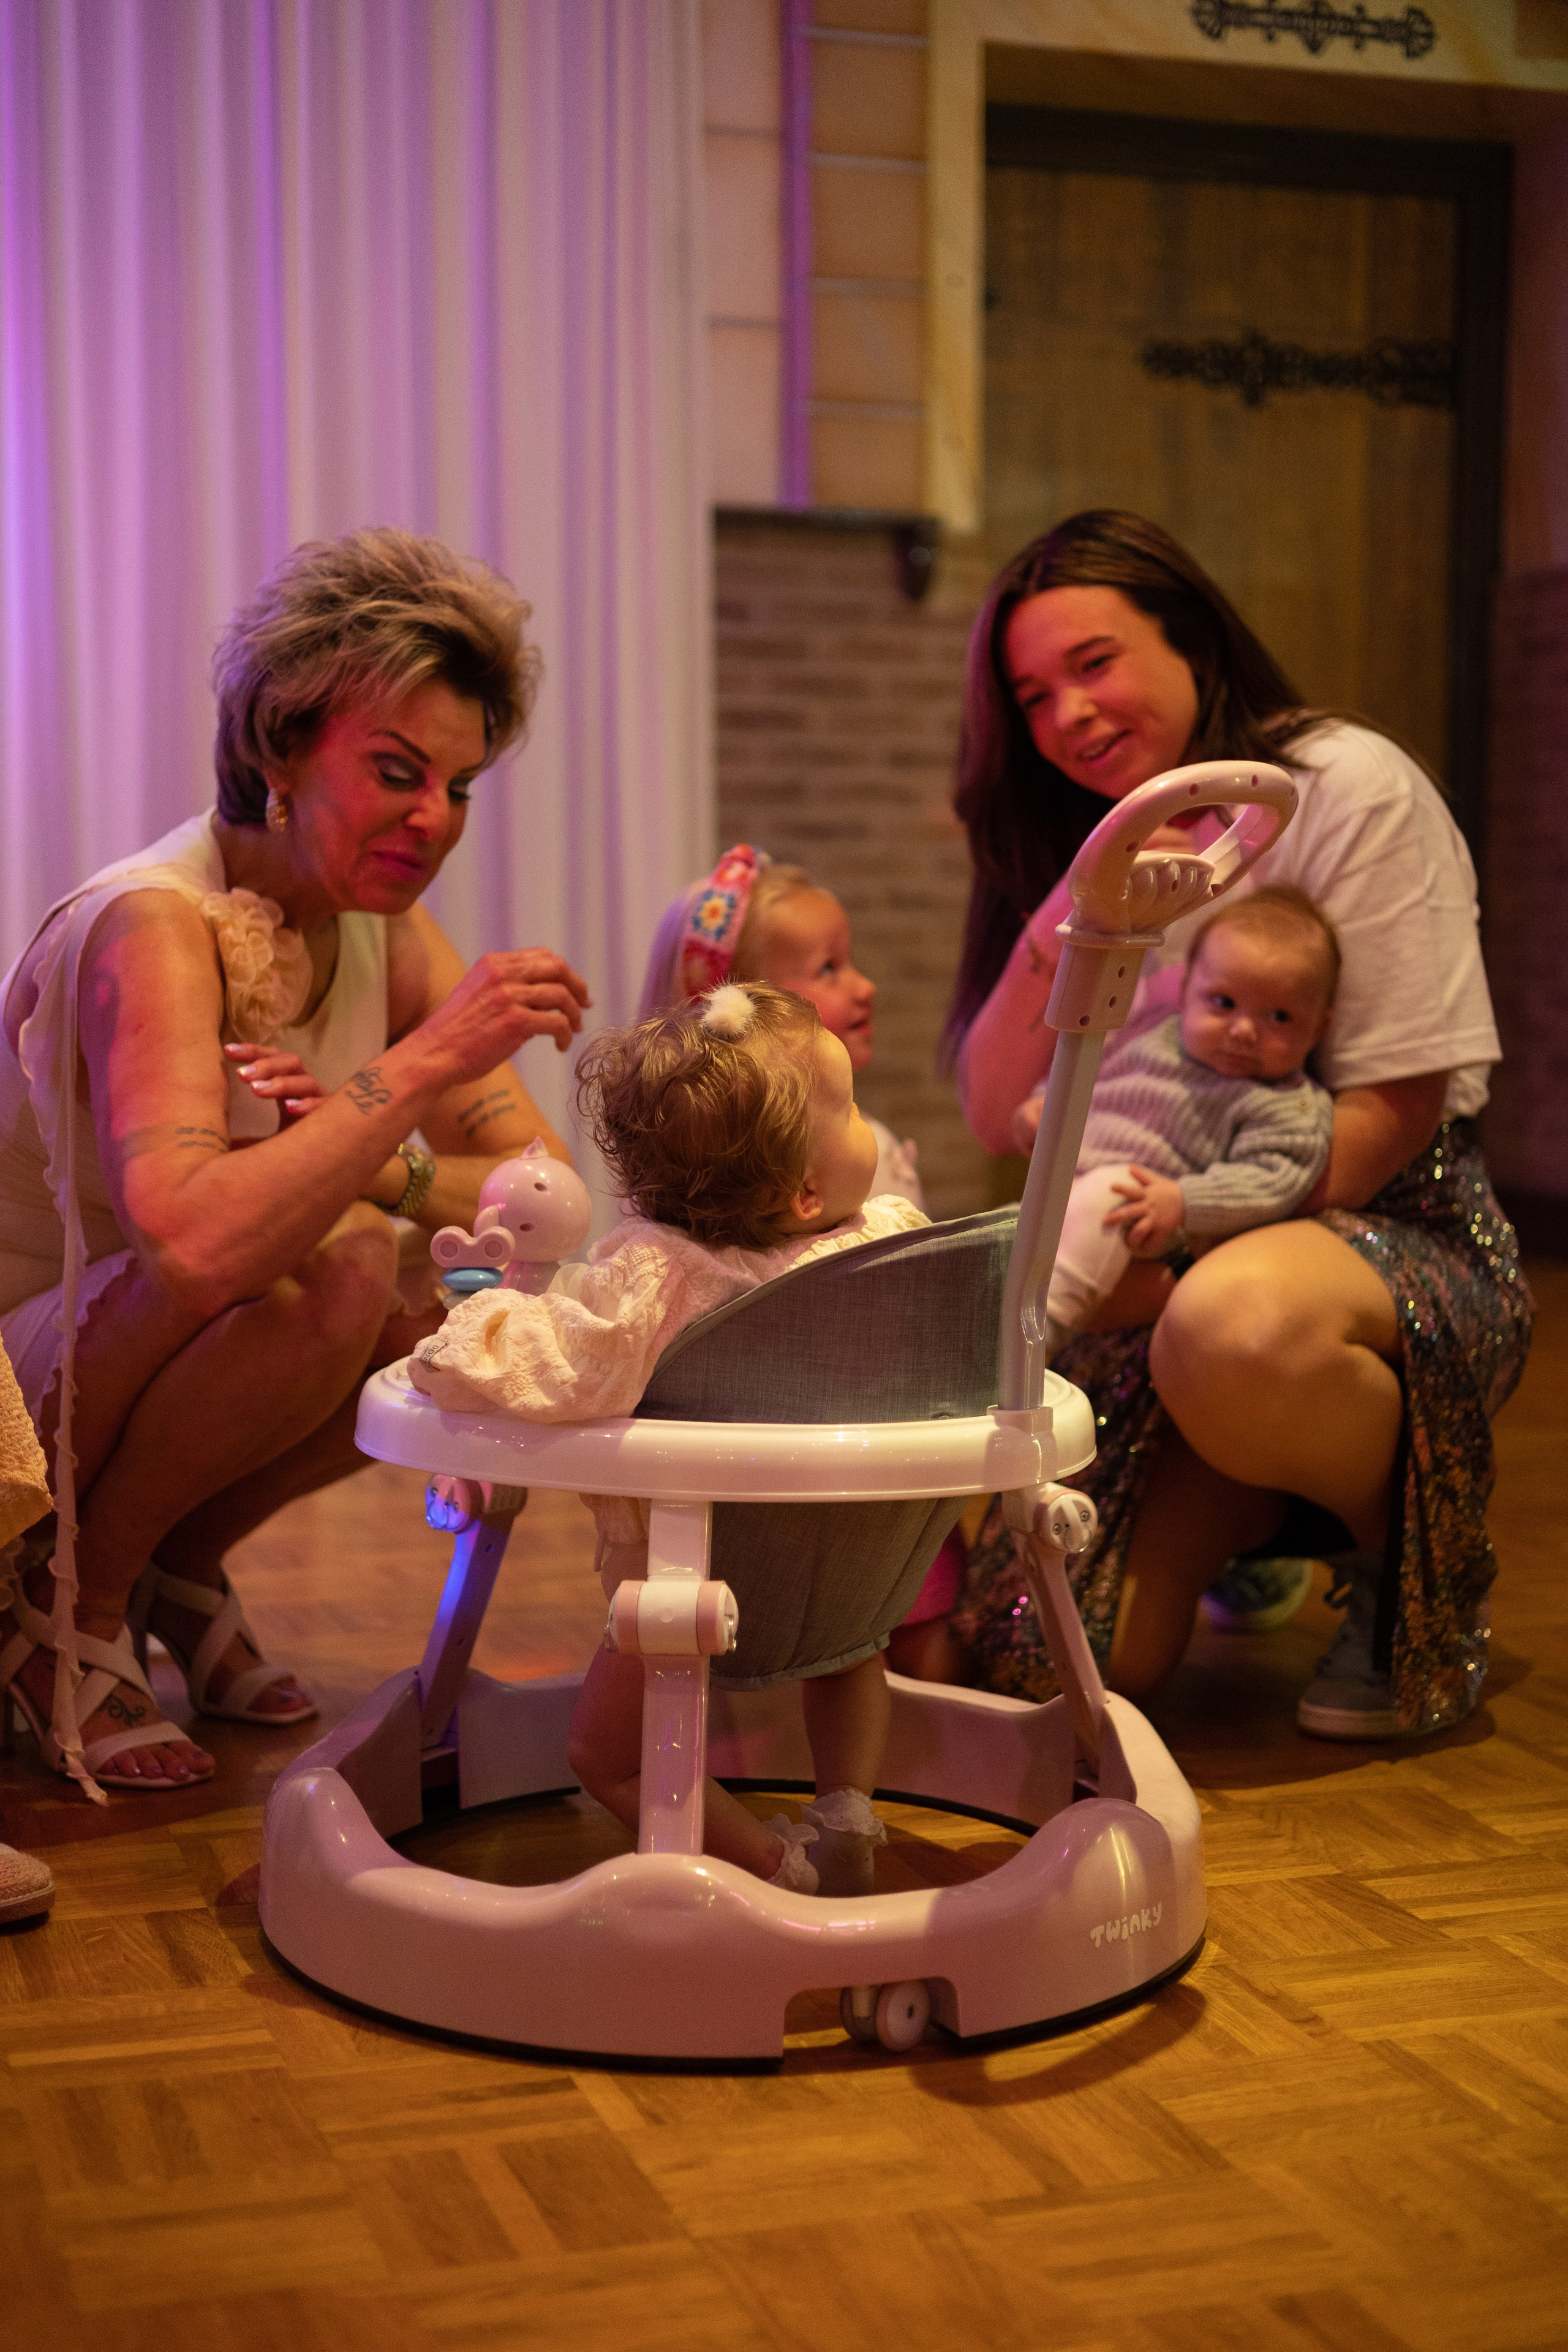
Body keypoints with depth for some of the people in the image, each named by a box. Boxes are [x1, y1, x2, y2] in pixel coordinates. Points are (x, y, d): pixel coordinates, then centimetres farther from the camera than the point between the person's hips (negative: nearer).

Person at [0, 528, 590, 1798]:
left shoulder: (387, 932, -2)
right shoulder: (154, 926, -26)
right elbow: (192, 1241, -43)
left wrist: (369, 1169, -26)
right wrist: (420, 1065, -41)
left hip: (131, 1384, 8)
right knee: (336, 1265, -32)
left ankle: (182, 1562, 7)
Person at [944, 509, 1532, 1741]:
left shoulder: (1349, 787, -8)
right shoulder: (1085, 849, 12)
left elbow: (1398, 1106, -13)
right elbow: (996, 1115, 3)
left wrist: (1183, 1245, -21)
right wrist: (1056, 933, -14)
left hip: (1402, 1234, -5)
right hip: (1175, 1274, 5)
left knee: (1229, 1326, -42)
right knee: (1048, 1653, -14)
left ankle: (1425, 1578, -10)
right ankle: (1250, 1511, 19)